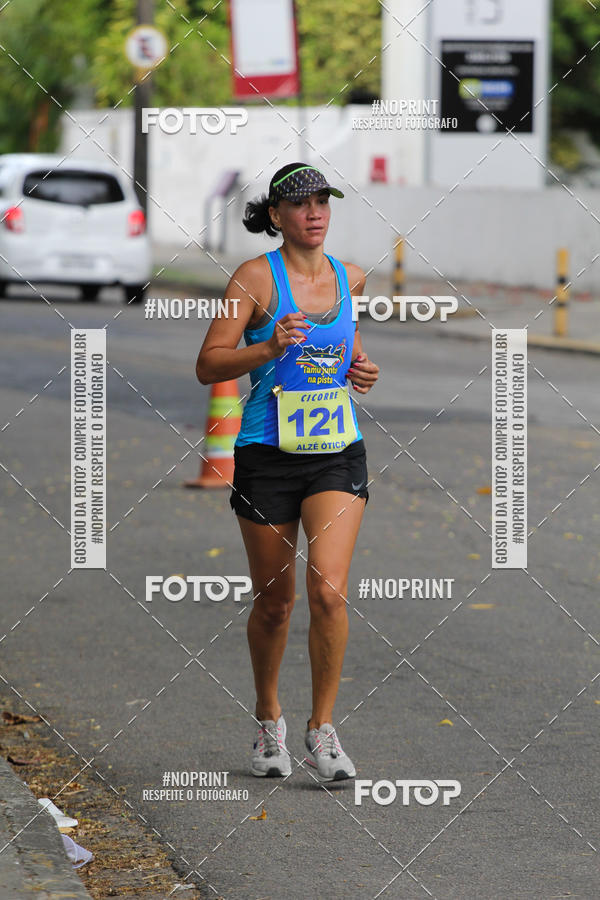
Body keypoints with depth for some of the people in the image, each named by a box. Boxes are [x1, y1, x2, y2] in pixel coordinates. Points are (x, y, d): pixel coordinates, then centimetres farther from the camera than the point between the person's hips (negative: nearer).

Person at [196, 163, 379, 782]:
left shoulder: (349, 278, 9)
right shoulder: (256, 277, -5)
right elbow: (208, 366, -8)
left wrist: (361, 373, 7)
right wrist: (271, 348, -23)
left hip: (338, 452, 2)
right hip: (268, 455, -2)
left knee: (328, 591, -14)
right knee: (273, 601, 6)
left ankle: (322, 727, -2)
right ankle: (268, 720, 29)